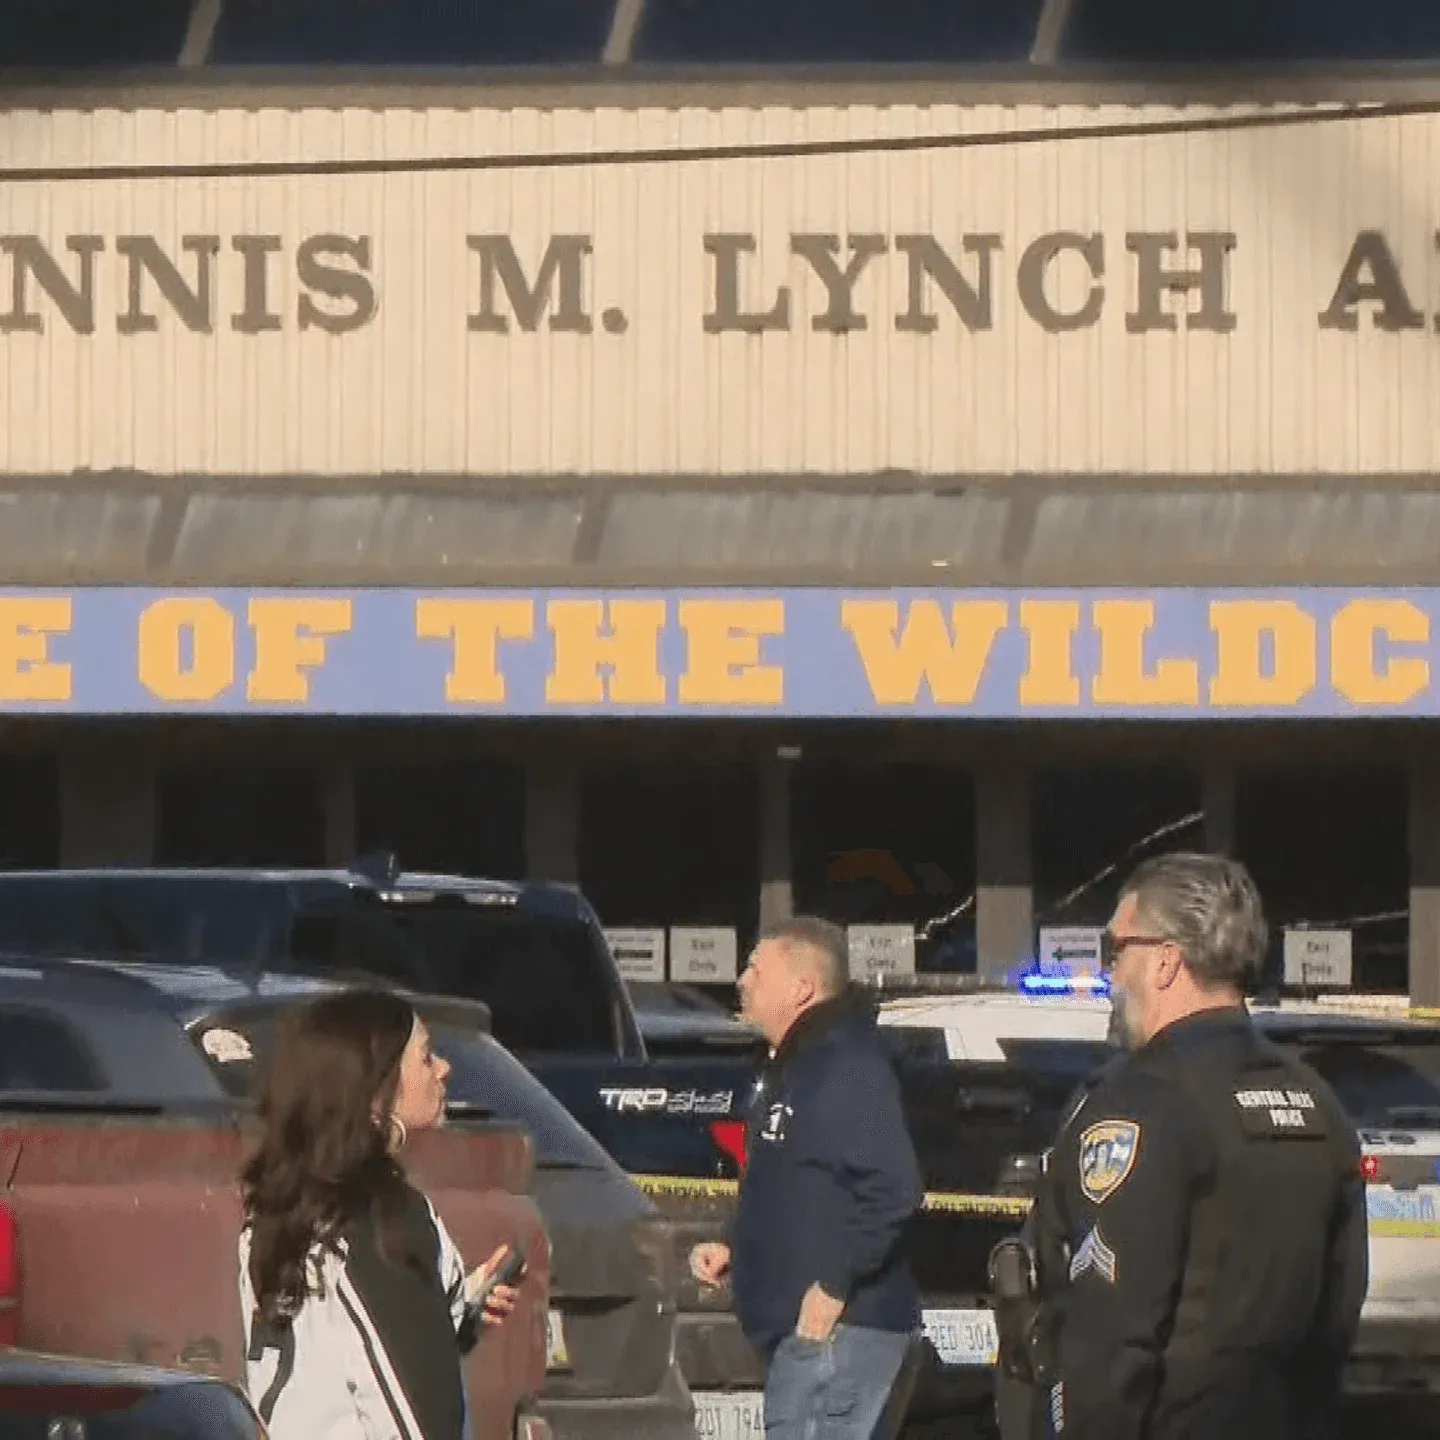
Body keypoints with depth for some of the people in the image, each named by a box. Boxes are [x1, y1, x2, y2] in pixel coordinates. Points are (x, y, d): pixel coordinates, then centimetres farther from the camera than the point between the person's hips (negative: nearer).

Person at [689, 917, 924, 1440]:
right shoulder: (795, 1067, 18)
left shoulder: (848, 1069, -16)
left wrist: (833, 1288, -24)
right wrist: (734, 1252, 15)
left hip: (833, 1331, -11)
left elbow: (892, 1191, -26)